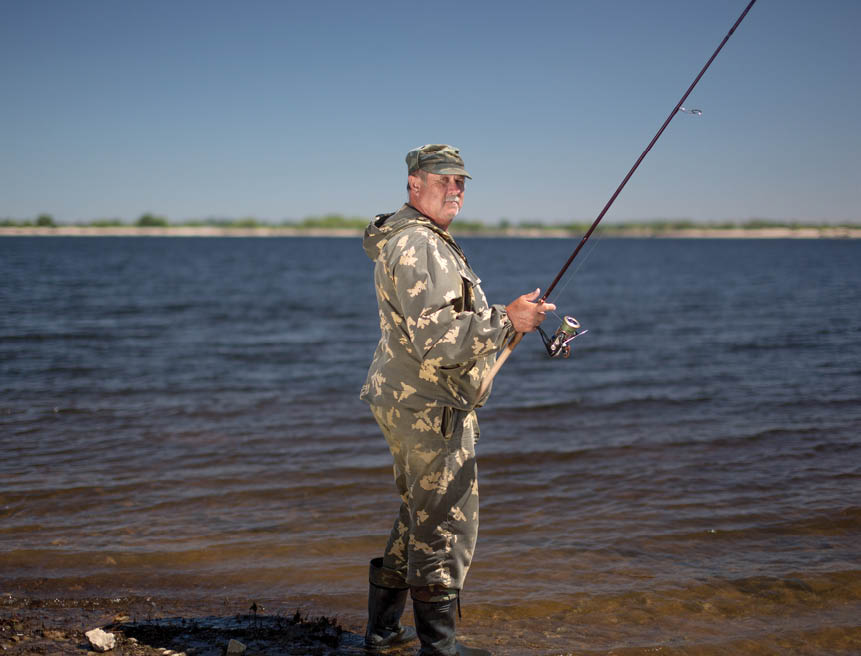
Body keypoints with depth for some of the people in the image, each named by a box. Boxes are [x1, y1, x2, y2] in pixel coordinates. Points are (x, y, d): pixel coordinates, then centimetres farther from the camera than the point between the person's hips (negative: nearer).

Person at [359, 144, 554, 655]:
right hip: (431, 409, -11)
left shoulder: (428, 241, 18)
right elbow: (435, 340, -27)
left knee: (419, 517, 19)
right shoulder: (415, 245, -18)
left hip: (408, 403, 11)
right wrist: (505, 319, -24)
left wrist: (510, 320, 18)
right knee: (445, 528, -2)